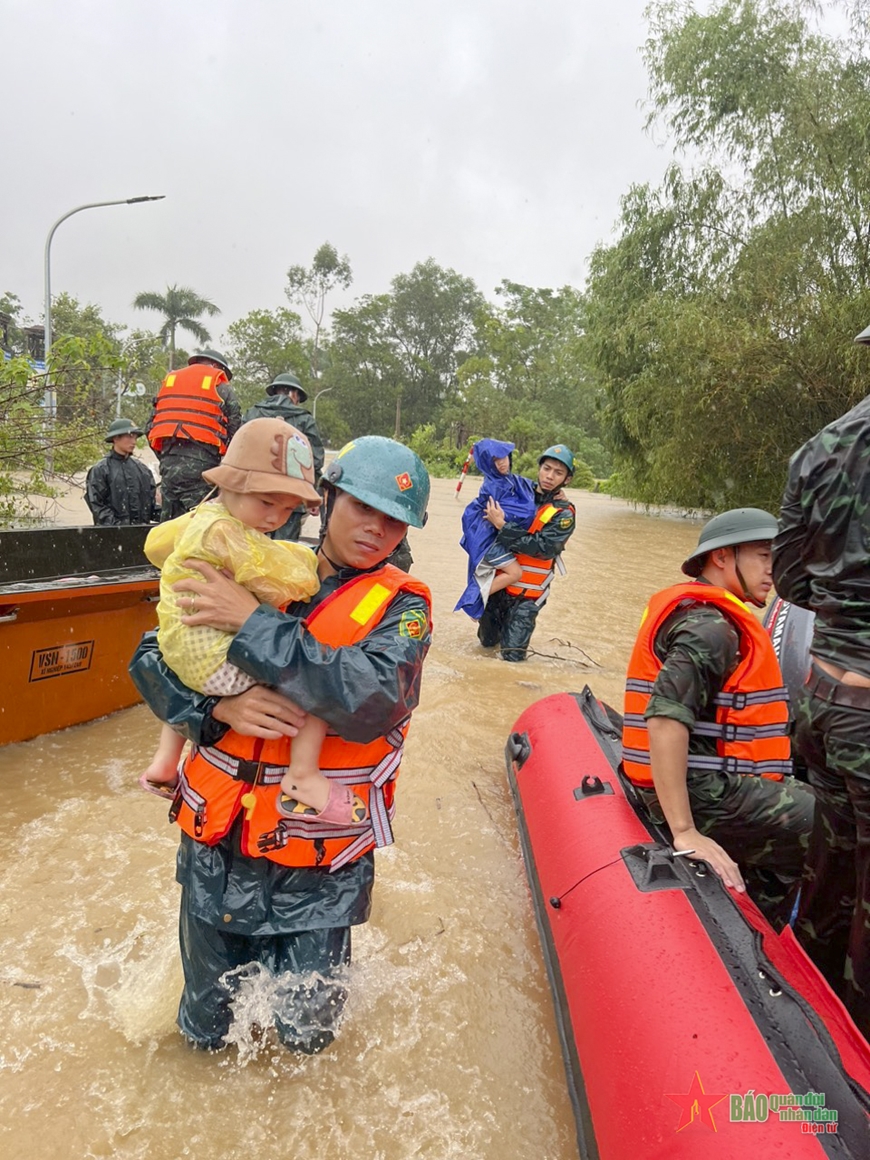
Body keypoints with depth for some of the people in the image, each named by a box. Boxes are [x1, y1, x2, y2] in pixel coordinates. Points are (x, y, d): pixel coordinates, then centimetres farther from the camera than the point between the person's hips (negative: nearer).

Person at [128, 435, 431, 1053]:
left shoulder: (402, 605, -9)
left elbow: (370, 702, -29)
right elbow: (153, 659, -1)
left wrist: (254, 624, -28)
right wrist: (221, 706, -21)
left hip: (317, 868, -2)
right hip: (216, 846, 3)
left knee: (306, 1036, 12)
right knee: (206, 1030, 19)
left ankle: (305, 956, 39)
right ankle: (247, 956, 47)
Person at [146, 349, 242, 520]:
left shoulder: (169, 380, 22)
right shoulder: (220, 386, 8)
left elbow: (150, 427, 16)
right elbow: (235, 431, 1)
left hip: (169, 461, 5)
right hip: (200, 463, -5)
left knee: (170, 523, 8)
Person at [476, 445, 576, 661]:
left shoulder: (563, 514, -9)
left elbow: (543, 547, -22)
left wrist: (502, 525, -23)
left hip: (526, 593, -4)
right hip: (497, 582, 4)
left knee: (512, 655, -4)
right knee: (487, 641, 15)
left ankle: (516, 629, 27)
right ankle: (502, 627, 47)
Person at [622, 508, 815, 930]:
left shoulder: (700, 614, 16)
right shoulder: (710, 627, -16)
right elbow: (666, 718, -29)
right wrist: (685, 832, -30)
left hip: (706, 782, 10)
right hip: (705, 791, -10)